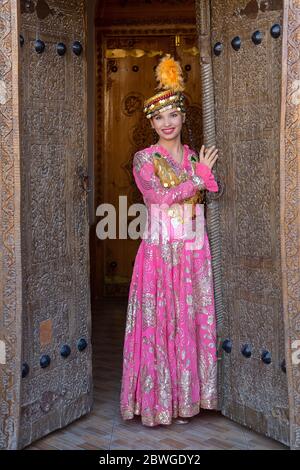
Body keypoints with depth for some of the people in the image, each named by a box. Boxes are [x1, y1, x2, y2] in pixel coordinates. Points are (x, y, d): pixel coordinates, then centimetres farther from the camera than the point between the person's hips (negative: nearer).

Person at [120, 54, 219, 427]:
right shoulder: (144, 159, -2)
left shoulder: (195, 158, 12)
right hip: (160, 252, -4)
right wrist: (199, 177, -9)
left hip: (194, 253, 5)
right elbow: (160, 196, -15)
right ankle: (157, 401, 11)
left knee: (191, 322, 7)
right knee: (159, 323, -1)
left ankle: (184, 398, 19)